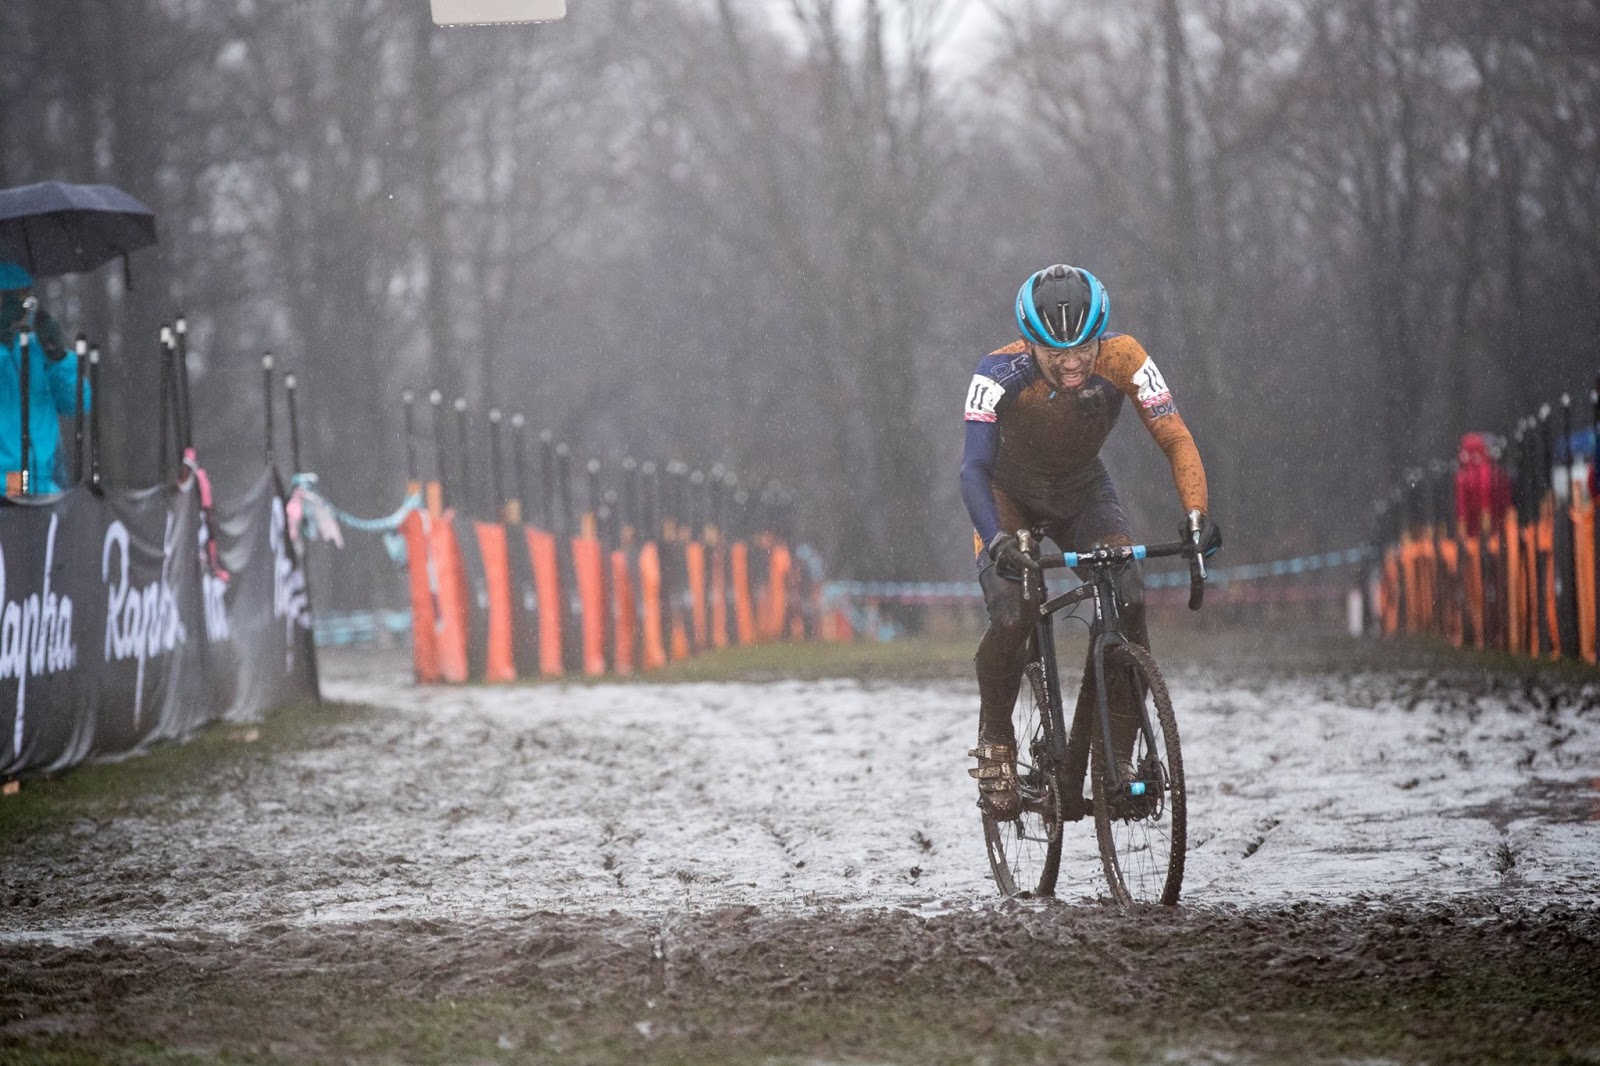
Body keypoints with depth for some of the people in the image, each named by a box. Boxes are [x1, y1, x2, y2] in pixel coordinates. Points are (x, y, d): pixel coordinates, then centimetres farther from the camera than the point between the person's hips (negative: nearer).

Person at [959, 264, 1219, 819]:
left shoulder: (1122, 360, -28)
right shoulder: (1000, 373, -33)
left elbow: (1176, 439, -28)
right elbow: (974, 468, -38)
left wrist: (1196, 513, -45)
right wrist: (997, 542, -55)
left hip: (1084, 493, 2)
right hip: (1011, 496, -2)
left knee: (1128, 607, -22)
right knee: (1012, 617, -26)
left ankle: (1117, 760, -9)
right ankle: (994, 743, -1)